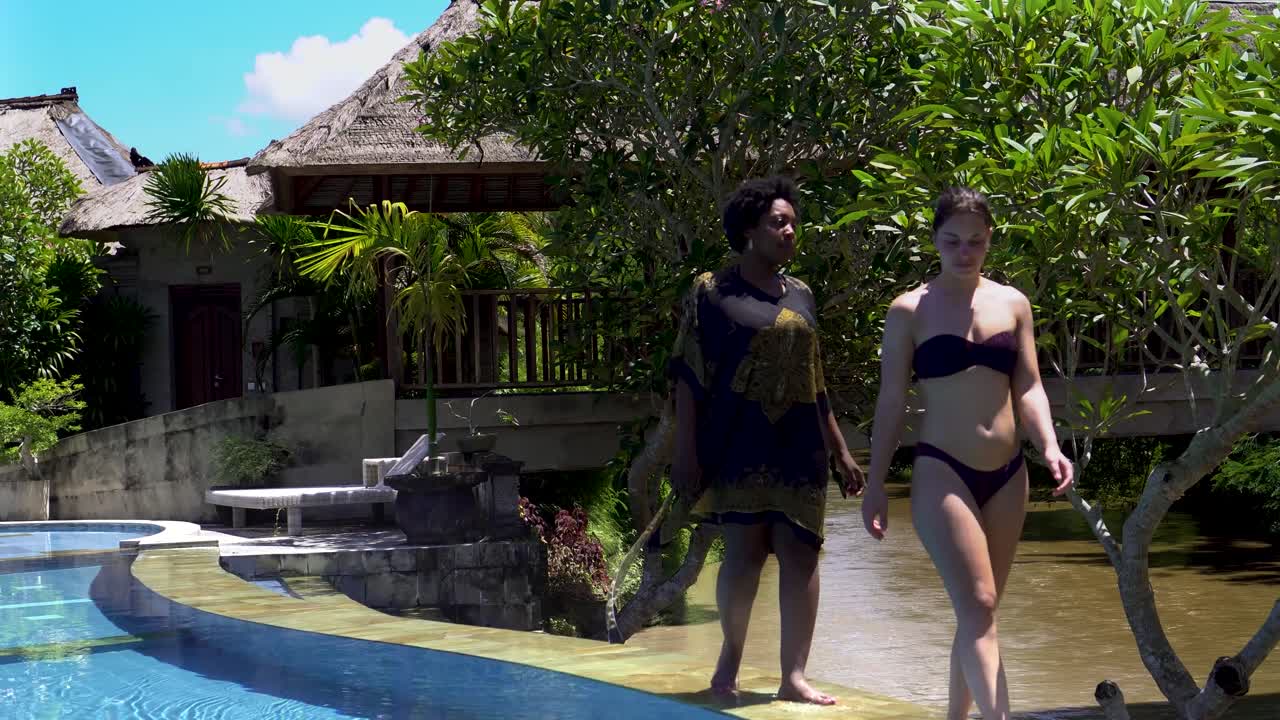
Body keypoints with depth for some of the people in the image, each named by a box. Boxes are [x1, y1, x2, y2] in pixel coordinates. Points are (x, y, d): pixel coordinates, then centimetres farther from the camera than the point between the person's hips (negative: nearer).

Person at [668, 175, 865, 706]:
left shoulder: (800, 295, 15)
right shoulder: (713, 292, 0)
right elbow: (688, 378, -4)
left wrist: (840, 451, 19)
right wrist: (686, 452, -10)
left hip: (798, 444, 5)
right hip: (740, 443, -4)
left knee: (799, 552, -2)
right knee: (745, 549, -7)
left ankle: (794, 675, 1)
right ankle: (730, 657, 15)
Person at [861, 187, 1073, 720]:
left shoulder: (1012, 304, 11)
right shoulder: (910, 311, 0)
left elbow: (1028, 387, 9)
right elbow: (891, 401, 2)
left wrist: (1049, 446, -8)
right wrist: (875, 485, -1)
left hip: (1006, 476, 5)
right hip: (942, 473, -4)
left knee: (979, 611, 9)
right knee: (978, 608, -16)